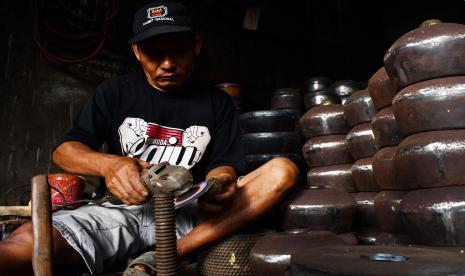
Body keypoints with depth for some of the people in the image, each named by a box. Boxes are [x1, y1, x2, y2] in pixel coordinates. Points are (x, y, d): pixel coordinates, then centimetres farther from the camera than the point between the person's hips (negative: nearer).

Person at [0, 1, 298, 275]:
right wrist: (110, 164, -21)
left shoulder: (218, 103, 11)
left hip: (188, 213, 4)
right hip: (121, 207, -3)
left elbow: (224, 164, 6)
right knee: (27, 241, -35)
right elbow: (64, 150, 3)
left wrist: (221, 180, -21)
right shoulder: (115, 92, 10)